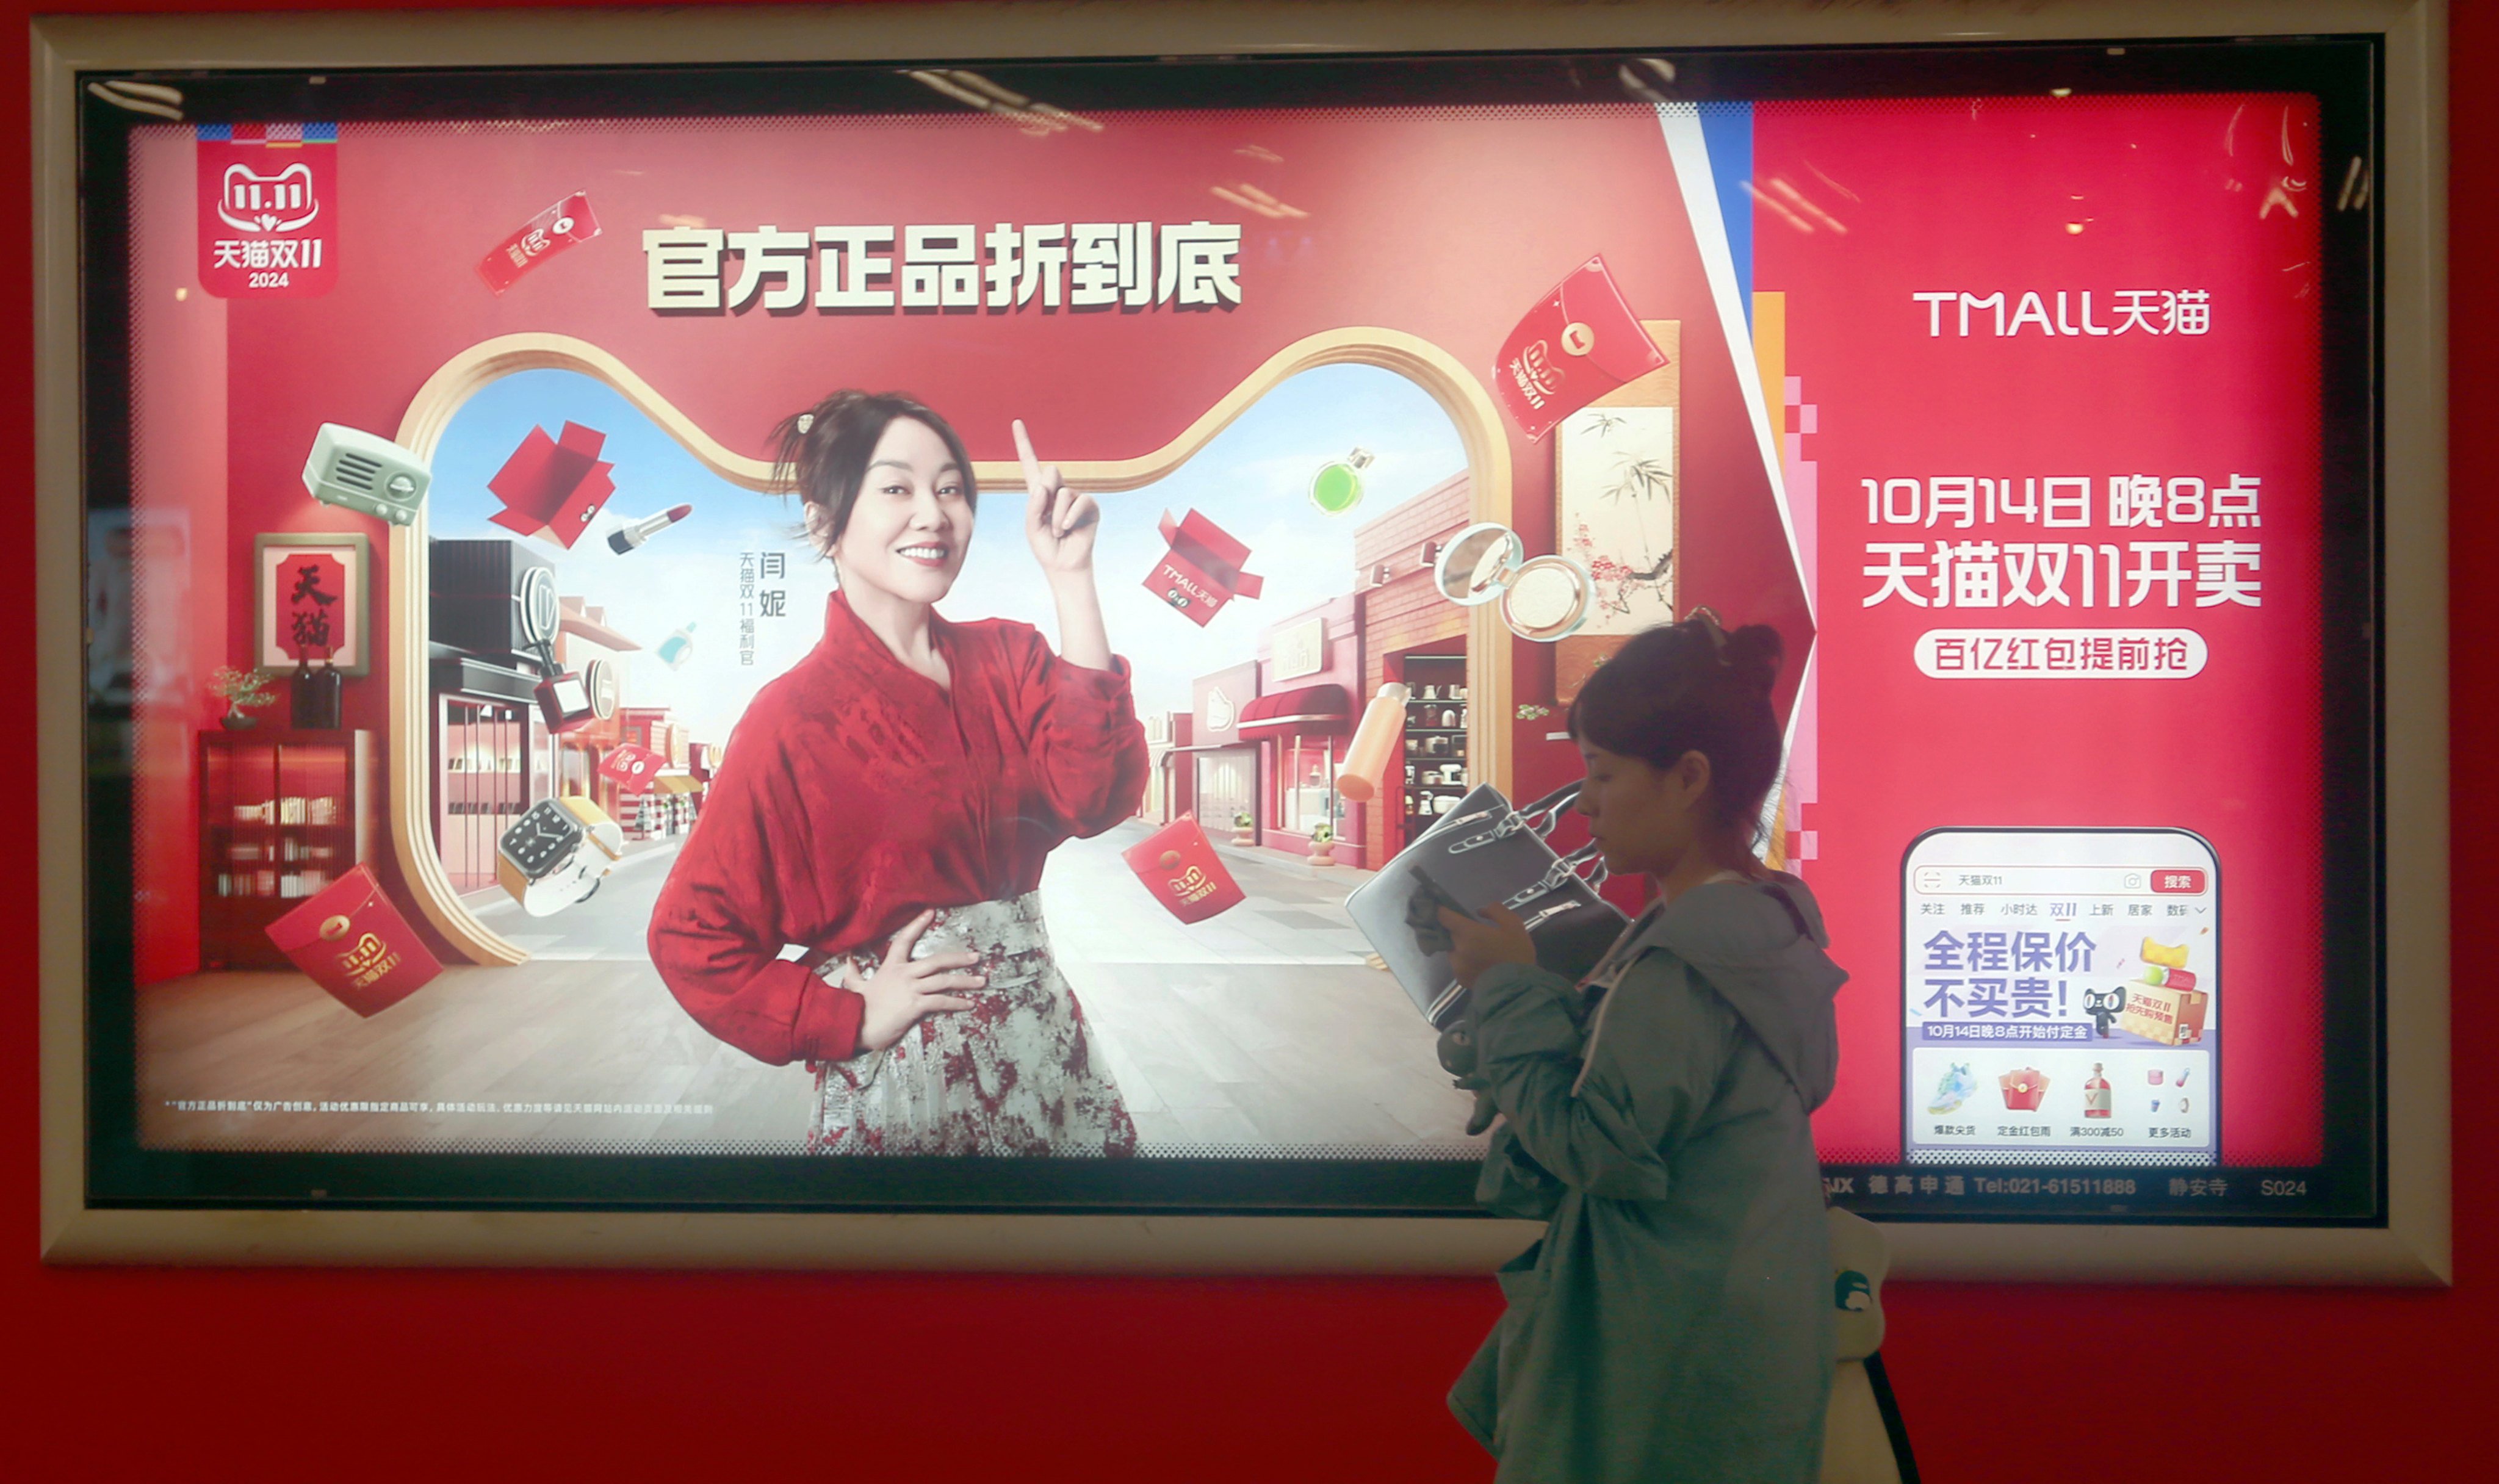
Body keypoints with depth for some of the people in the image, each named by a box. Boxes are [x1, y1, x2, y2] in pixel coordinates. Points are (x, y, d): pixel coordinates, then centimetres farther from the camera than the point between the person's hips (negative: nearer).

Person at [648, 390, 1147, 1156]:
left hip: (1050, 1052, 5)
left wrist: (1070, 576, -18)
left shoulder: (1006, 657, 1)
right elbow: (691, 935, -9)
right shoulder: (795, 717, -12)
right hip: (907, 1084, -5)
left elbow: (1098, 797, -17)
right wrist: (852, 1019, -14)